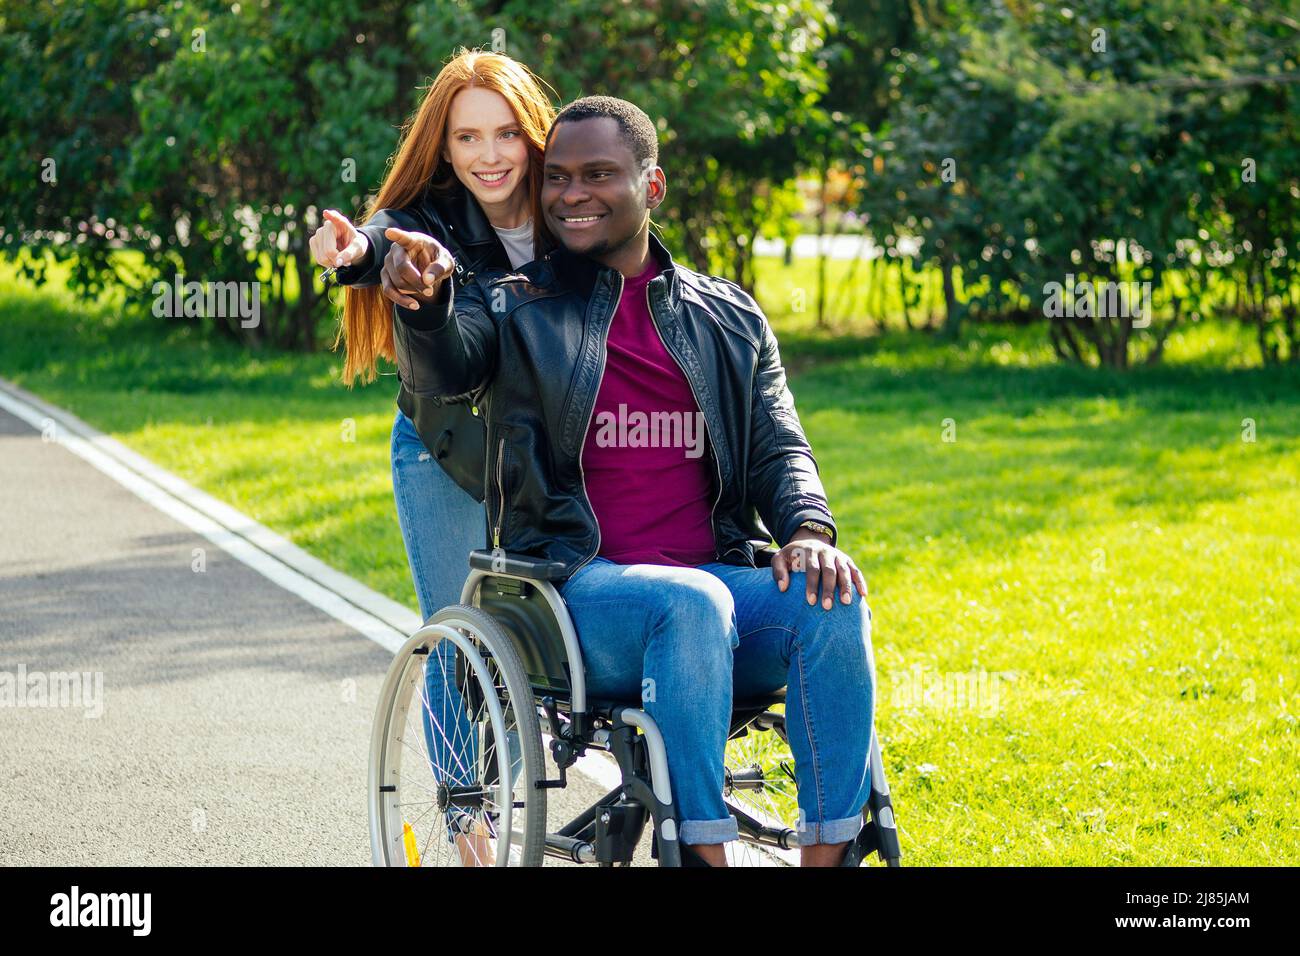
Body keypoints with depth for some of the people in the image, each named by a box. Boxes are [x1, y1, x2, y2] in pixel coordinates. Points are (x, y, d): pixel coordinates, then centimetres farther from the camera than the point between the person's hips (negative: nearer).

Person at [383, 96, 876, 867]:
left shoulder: (732, 319, 18)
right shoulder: (514, 308, 11)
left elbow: (779, 448, 14)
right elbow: (441, 370, -10)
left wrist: (809, 530, -9)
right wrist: (426, 299, -34)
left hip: (718, 579, 3)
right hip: (577, 592, -3)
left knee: (831, 606, -28)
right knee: (693, 602, -36)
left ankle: (829, 849, -25)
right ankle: (703, 847, -34)